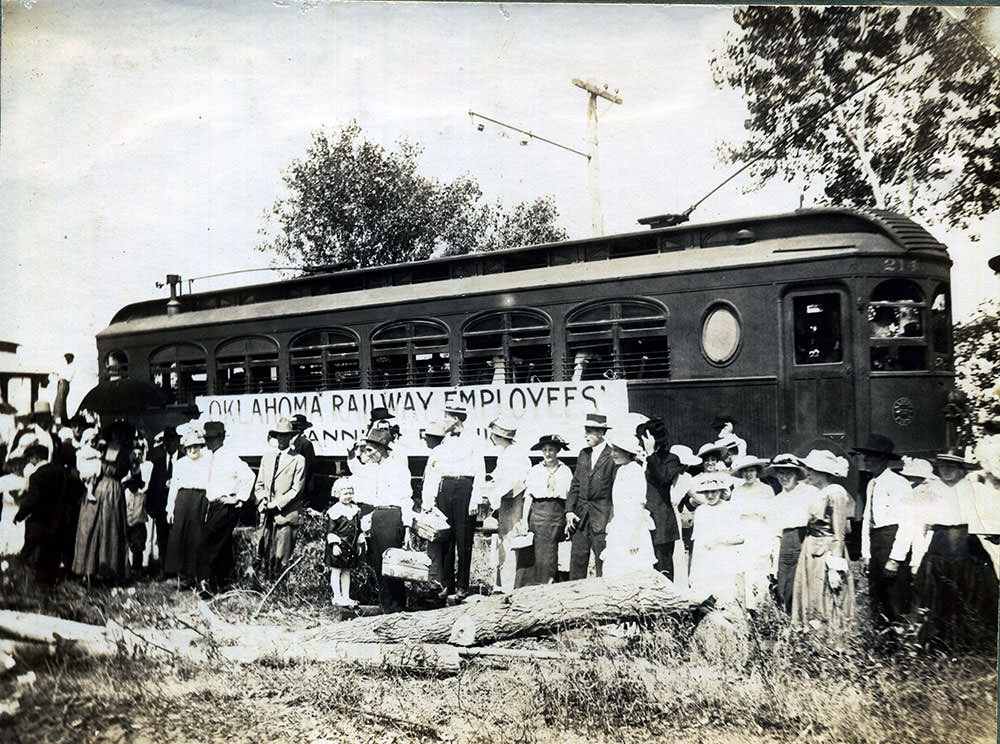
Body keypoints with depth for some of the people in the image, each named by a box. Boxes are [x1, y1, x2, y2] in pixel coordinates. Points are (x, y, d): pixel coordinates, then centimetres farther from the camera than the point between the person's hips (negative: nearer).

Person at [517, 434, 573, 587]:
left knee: (548, 554, -4)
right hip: (536, 512, 0)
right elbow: (528, 496, 7)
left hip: (556, 515, 0)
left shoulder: (565, 472, 8)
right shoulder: (534, 470, 10)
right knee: (532, 553, -7)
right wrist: (524, 520, 0)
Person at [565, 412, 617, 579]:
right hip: (580, 516, 6)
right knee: (577, 561, 6)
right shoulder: (583, 454, 14)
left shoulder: (612, 456, -8)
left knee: (602, 564, -1)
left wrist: (612, 520, -11)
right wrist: (569, 510, 5)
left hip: (602, 517, -6)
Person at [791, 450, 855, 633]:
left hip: (827, 552, -8)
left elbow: (839, 535, -15)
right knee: (810, 596, 10)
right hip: (811, 550, 8)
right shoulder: (817, 494, 10)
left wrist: (835, 568, -18)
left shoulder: (835, 493, -13)